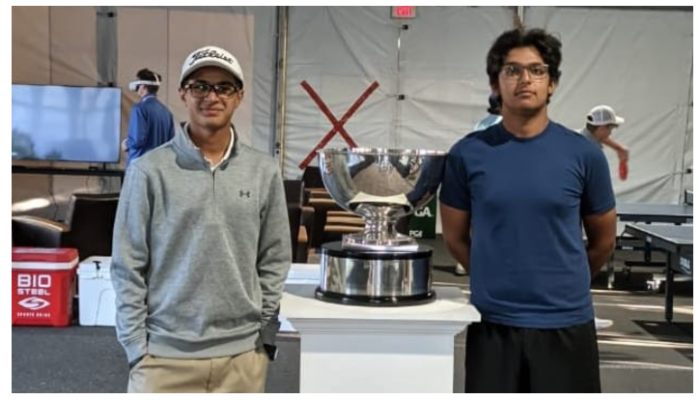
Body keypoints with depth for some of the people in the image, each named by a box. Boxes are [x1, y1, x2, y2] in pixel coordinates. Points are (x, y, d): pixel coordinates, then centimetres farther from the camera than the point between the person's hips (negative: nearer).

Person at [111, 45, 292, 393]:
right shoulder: (150, 171, -5)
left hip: (242, 354, 3)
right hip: (165, 354, -2)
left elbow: (275, 262, 7)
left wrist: (266, 337, 5)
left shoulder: (264, 172, 3)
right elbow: (128, 266, -2)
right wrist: (136, 346, -4)